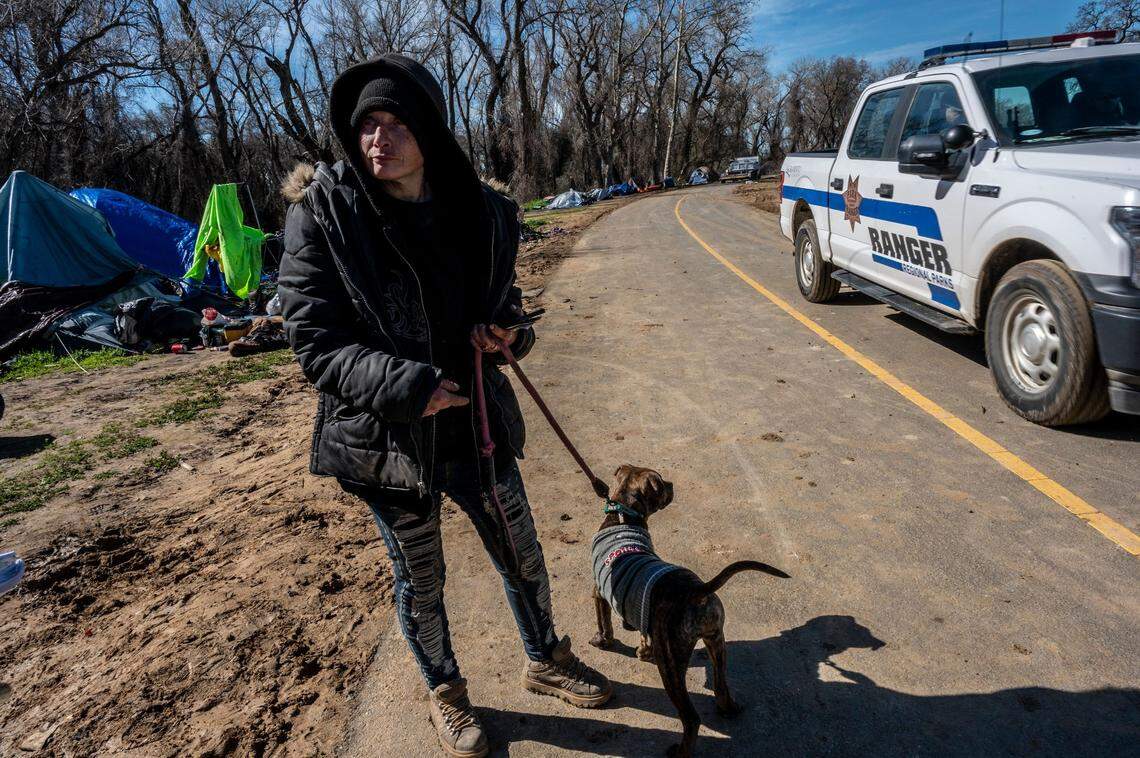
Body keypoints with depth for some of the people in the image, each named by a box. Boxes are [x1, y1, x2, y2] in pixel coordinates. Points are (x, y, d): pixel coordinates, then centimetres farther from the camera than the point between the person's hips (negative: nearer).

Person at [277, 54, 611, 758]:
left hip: (477, 422, 3)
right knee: (420, 581, 17)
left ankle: (546, 659, 48)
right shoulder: (323, 216, -14)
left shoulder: (484, 212, -3)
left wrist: (507, 333, -12)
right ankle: (446, 692, 45)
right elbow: (316, 341, -14)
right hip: (388, 436, -3)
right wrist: (406, 386, -27)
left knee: (523, 556, 19)